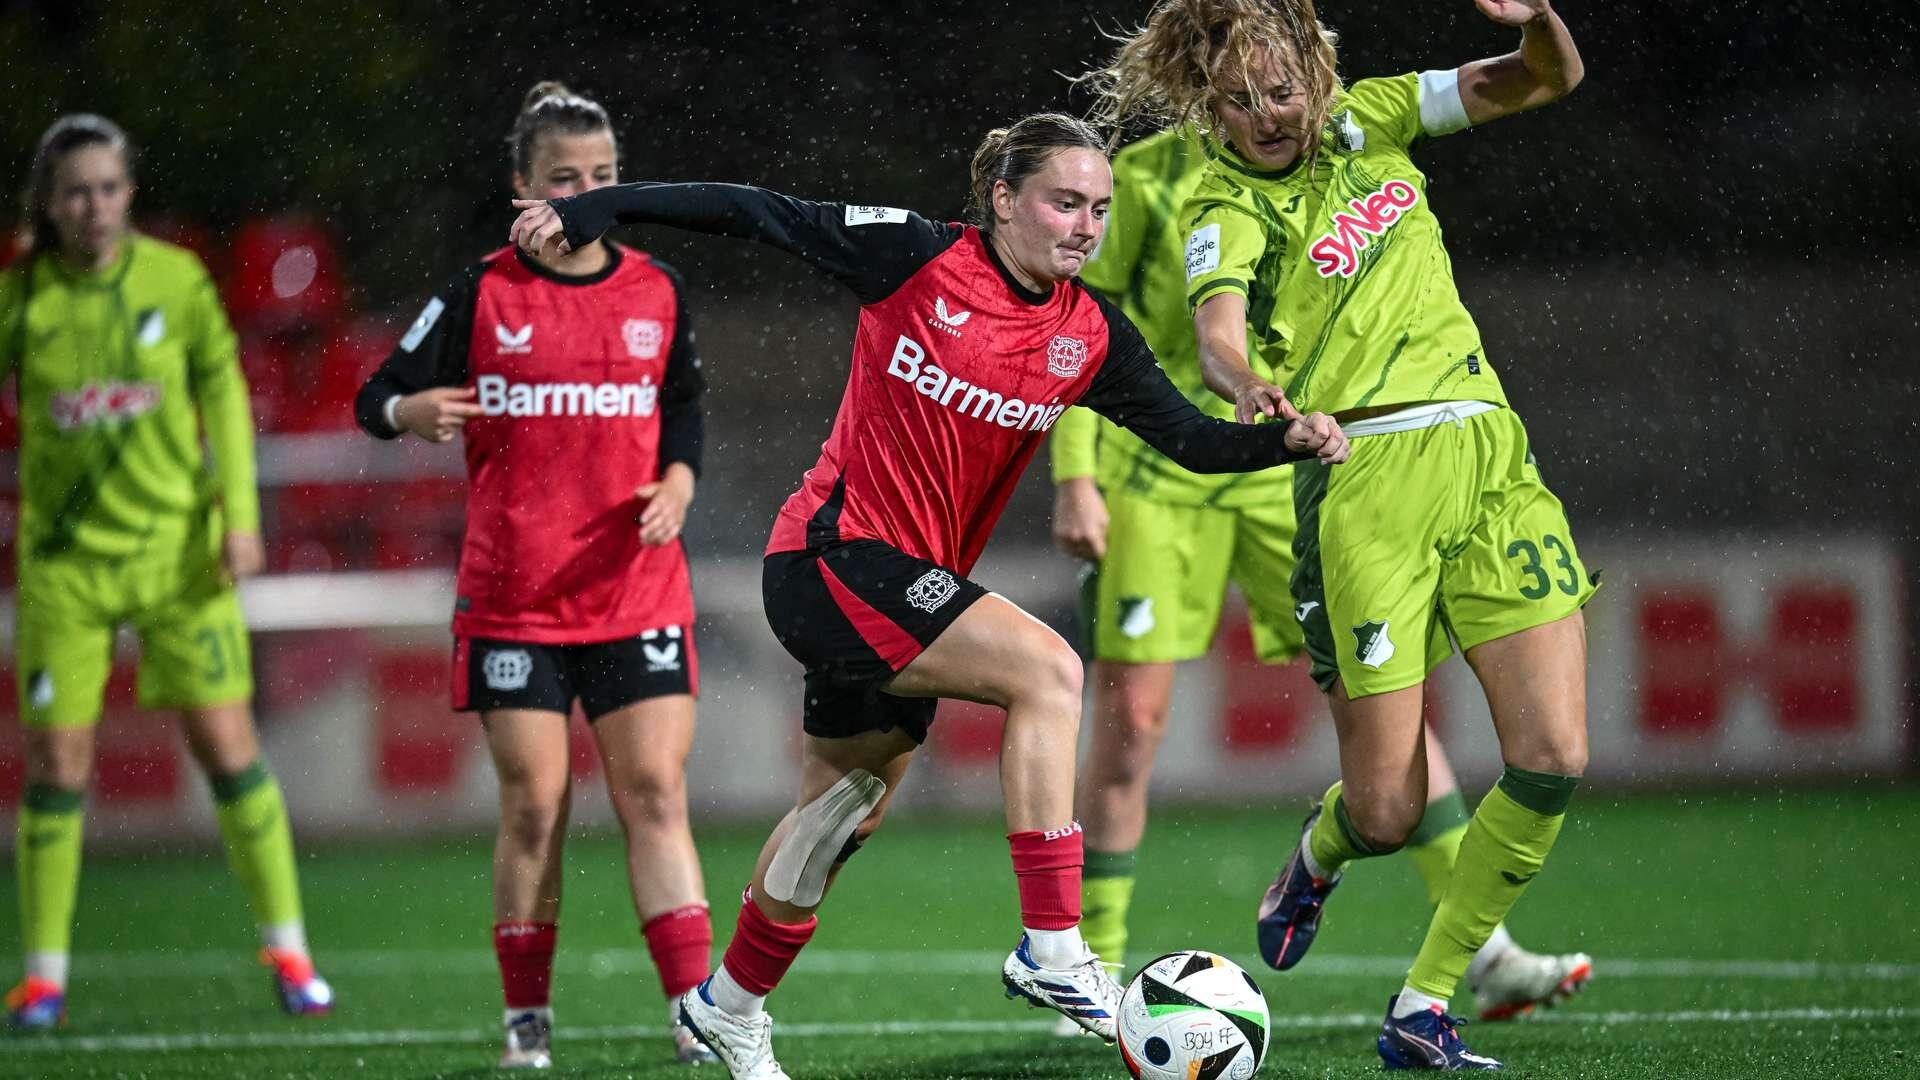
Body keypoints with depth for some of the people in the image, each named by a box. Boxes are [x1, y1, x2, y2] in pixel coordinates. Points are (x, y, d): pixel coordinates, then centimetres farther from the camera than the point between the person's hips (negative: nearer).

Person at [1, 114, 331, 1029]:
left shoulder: (178, 279, -3)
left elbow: (222, 395, 4)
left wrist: (240, 516, -3)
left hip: (178, 547, 0)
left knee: (228, 748, -3)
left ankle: (287, 951, 9)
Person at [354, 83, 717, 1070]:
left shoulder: (656, 292, 6)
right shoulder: (481, 295, -1)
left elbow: (686, 411, 18)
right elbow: (376, 399, 1)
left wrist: (676, 488, -2)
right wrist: (415, 412, -23)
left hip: (638, 590, 2)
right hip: (512, 597, -1)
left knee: (655, 795, -5)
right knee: (532, 806, 0)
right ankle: (528, 1018, 11)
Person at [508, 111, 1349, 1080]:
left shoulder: (1088, 336, 3)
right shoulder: (918, 258, -12)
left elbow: (1191, 438, 2)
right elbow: (758, 215, -8)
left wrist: (1288, 440, -17)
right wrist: (594, 208, -11)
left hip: (911, 583, 8)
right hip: (833, 555, -8)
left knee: (848, 810, 20)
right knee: (1045, 668, -24)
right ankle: (1051, 952, -26)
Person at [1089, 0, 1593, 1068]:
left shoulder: (1369, 120, 11)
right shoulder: (1229, 207, -4)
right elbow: (1219, 325, -24)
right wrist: (1248, 387, -47)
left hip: (1489, 453, 4)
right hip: (1366, 475, -4)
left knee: (1554, 759, -9)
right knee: (1387, 811, -5)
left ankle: (1423, 1009, 4)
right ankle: (1322, 853, 35)